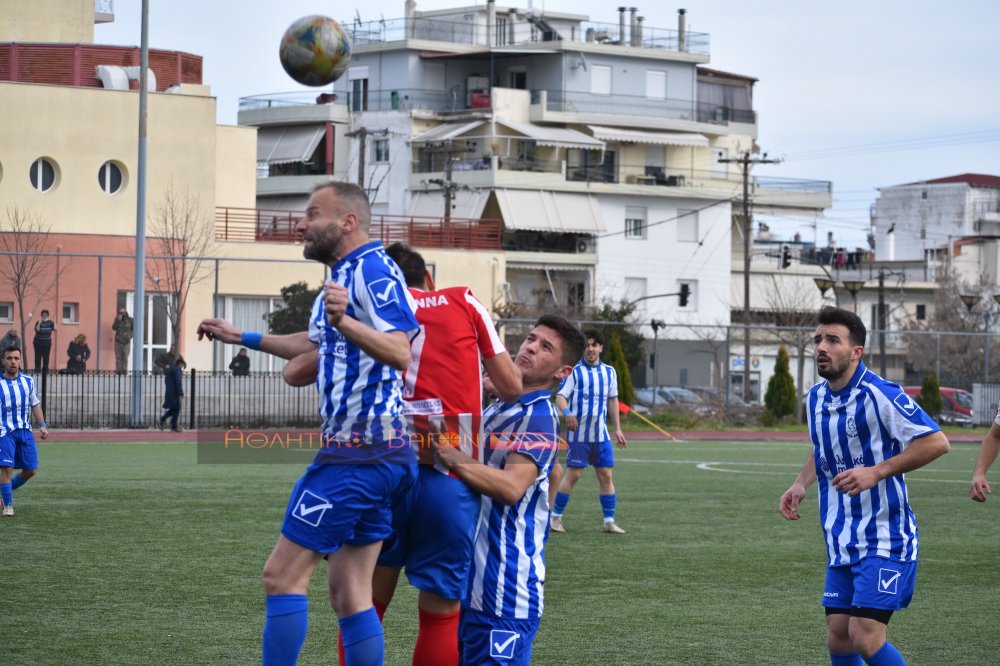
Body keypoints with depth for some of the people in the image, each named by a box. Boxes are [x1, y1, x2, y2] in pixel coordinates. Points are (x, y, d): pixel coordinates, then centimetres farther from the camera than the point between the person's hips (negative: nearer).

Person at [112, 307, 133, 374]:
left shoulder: (130, 320, 3)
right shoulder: (117, 319, 8)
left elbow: (134, 330, 5)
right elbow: (114, 328, -2)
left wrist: (130, 336, -9)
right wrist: (118, 320, -12)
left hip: (126, 341, -2)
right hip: (118, 341, 2)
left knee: (125, 357, -5)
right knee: (118, 356, -2)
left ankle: (124, 370, -3)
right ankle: (118, 370, 0)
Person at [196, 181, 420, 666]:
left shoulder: (372, 268, -14)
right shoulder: (345, 273, 17)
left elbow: (400, 352, -28)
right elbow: (316, 344, 36)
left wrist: (343, 321, -42)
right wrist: (242, 338, 40)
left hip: (356, 454, -10)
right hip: (380, 456, 10)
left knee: (283, 575, -6)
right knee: (350, 593, 9)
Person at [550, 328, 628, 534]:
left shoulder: (609, 372, 10)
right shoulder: (574, 371, -6)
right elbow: (560, 396, -13)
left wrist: (618, 429, 15)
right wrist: (567, 412, -34)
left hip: (601, 434, 5)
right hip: (578, 433, -5)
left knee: (606, 475, 2)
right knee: (573, 475, -4)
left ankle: (609, 521, 8)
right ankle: (555, 516, 8)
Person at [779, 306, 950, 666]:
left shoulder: (879, 394, -16)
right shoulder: (816, 398, 8)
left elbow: (936, 442, -19)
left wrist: (877, 472, -23)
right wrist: (801, 484, 10)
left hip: (884, 538, -7)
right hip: (841, 542, 7)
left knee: (866, 637, -16)